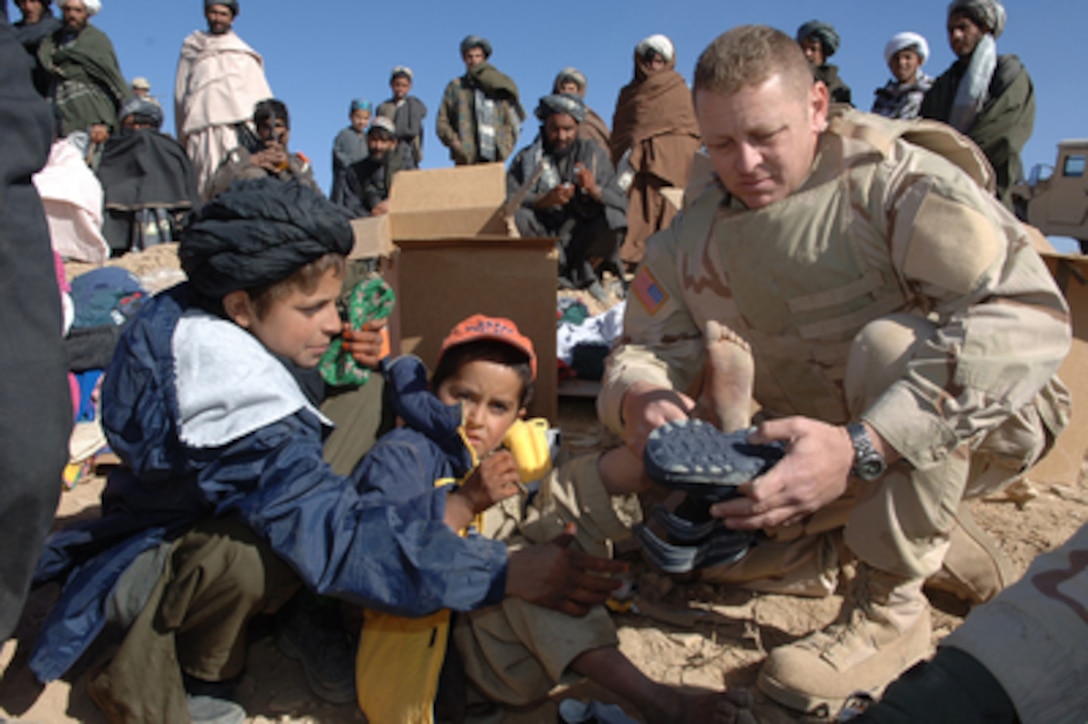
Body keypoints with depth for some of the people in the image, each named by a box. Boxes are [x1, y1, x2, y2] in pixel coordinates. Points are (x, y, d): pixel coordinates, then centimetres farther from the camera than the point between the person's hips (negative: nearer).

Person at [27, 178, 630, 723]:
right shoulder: (236, 408, -38)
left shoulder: (197, 322, -11)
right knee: (256, 554, -42)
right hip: (139, 564, -9)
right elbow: (340, 538, -42)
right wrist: (504, 573, -43)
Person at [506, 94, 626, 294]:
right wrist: (544, 201, -27)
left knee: (613, 221, -26)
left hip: (583, 244, 1)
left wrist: (594, 190, -23)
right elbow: (509, 203, -9)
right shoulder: (525, 159, 5)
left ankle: (583, 272, -2)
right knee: (517, 218, -28)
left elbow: (622, 203, -2)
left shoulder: (594, 154, 7)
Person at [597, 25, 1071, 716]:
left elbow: (1028, 316, -35)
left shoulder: (897, 179, -23)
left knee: (889, 343, -34)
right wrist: (638, 397, -30)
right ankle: (936, 540, 13)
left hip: (983, 422, -5)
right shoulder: (695, 236, -6)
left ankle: (890, 609, -17)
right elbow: (647, 346, -3)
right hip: (829, 445, 6)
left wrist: (860, 450, -46)